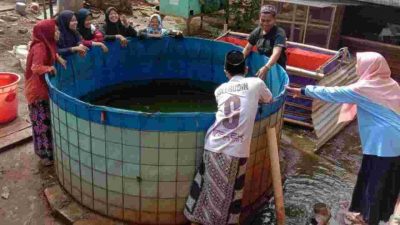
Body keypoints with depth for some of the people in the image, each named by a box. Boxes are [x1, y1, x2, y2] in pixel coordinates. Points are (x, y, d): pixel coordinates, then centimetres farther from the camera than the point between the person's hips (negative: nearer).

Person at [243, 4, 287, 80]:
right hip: (260, 66, 5)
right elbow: (248, 48, 1)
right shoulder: (257, 31, -6)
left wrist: (266, 68, -53)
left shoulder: (279, 33, -24)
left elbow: (276, 53, -38)